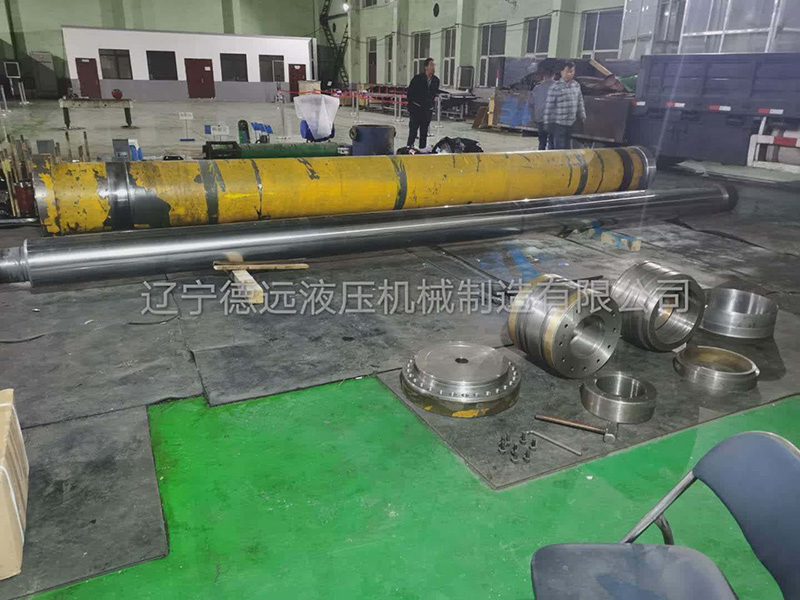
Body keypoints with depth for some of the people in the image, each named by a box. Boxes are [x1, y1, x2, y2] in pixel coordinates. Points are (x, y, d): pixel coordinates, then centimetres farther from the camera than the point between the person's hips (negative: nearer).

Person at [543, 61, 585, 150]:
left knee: (568, 147, 13)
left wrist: (582, 116, 15)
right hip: (559, 124, -6)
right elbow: (549, 106, -9)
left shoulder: (577, 85, 8)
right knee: (560, 148, -5)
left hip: (572, 123, 6)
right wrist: (547, 122, -10)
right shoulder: (555, 87, -9)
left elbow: (580, 103, 17)